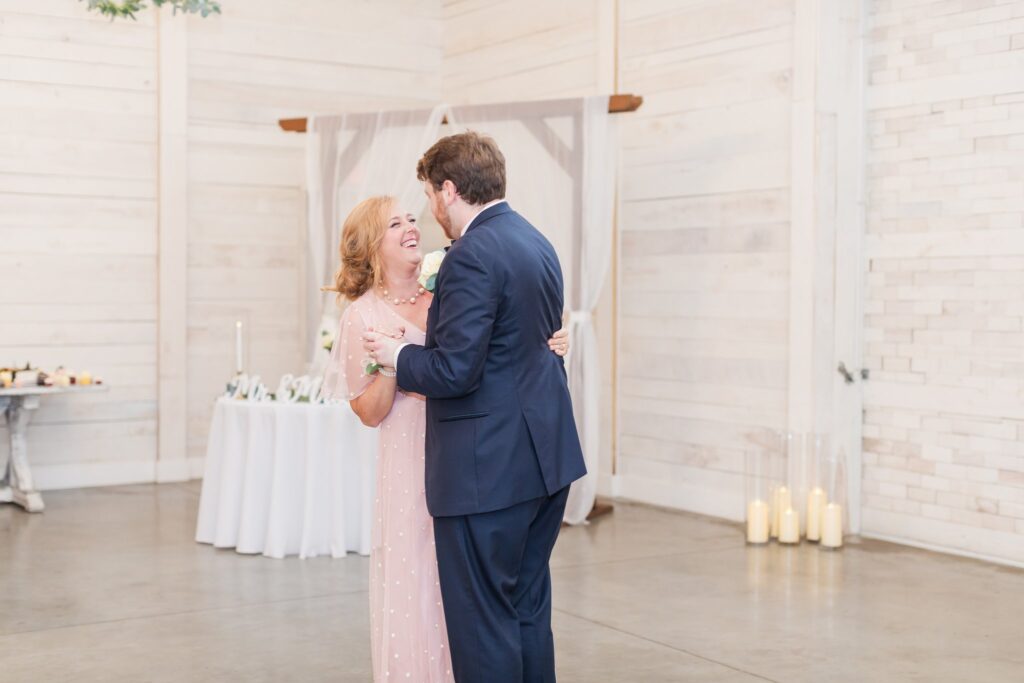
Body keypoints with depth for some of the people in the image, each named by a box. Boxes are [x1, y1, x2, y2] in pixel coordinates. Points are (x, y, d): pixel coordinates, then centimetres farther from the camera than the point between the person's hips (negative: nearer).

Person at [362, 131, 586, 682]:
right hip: (547, 456, 10)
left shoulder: (473, 255, -18)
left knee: (482, 619, 1)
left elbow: (454, 371, -24)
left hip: (487, 468, -9)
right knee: (529, 607, 18)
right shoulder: (538, 243, 11)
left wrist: (396, 354, -5)